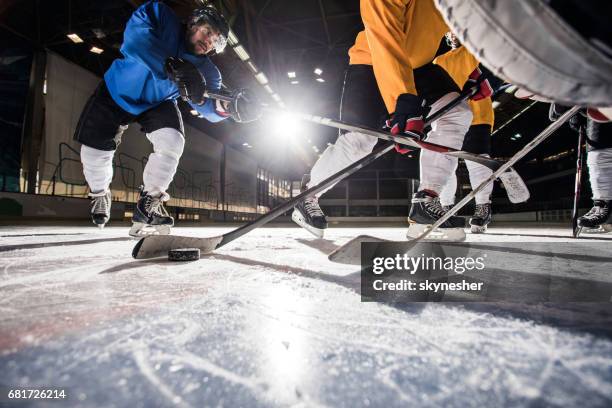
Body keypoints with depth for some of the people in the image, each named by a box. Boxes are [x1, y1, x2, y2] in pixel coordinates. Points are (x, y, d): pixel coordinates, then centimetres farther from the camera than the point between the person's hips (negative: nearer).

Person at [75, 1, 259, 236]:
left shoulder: (205, 70, -18)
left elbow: (209, 108, -32)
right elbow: (135, 37, -41)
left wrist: (225, 106, -54)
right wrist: (174, 67, -53)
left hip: (158, 102, 2)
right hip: (116, 92, -1)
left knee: (172, 142, -24)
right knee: (95, 152, -6)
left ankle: (149, 202, -3)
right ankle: (99, 193, 29)